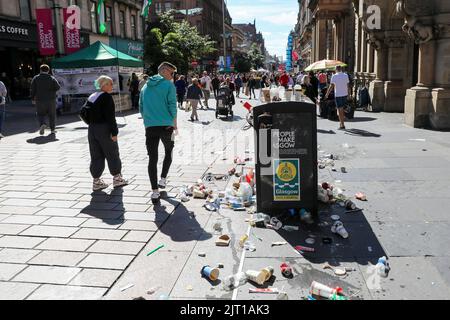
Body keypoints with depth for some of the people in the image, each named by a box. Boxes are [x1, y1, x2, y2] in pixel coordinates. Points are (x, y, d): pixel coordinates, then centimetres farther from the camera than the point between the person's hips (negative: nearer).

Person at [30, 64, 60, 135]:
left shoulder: (36, 78, 2)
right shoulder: (52, 78, 0)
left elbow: (32, 89, -1)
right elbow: (58, 87, -6)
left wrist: (33, 99, 6)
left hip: (40, 100, 0)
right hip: (51, 100, 0)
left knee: (41, 114, 10)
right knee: (52, 114, 10)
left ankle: (42, 124, -18)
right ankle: (53, 129, 12)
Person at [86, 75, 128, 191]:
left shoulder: (91, 97, 14)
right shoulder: (106, 97, -12)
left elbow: (87, 114, 17)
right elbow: (110, 116, -18)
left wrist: (92, 125, 20)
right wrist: (114, 132, -18)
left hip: (92, 129, 8)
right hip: (104, 129, -8)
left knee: (96, 156, 10)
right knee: (112, 154, 6)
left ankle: (96, 181, 11)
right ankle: (117, 178, 15)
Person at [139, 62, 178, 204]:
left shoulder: (146, 86, 13)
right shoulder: (169, 85, -3)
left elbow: (141, 108, 15)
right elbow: (172, 106, -9)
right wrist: (175, 124, 0)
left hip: (150, 127, 3)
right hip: (166, 126, -3)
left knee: (152, 159, 2)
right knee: (168, 151, 22)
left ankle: (155, 192, 0)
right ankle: (163, 180, 21)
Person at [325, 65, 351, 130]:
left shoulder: (334, 76, -7)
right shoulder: (346, 75, 4)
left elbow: (331, 86, -9)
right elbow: (348, 86, 4)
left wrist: (327, 94, 0)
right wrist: (349, 94, 13)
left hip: (338, 95, -4)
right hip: (345, 94, 4)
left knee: (340, 110, 0)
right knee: (342, 108, 21)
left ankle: (342, 125, 0)